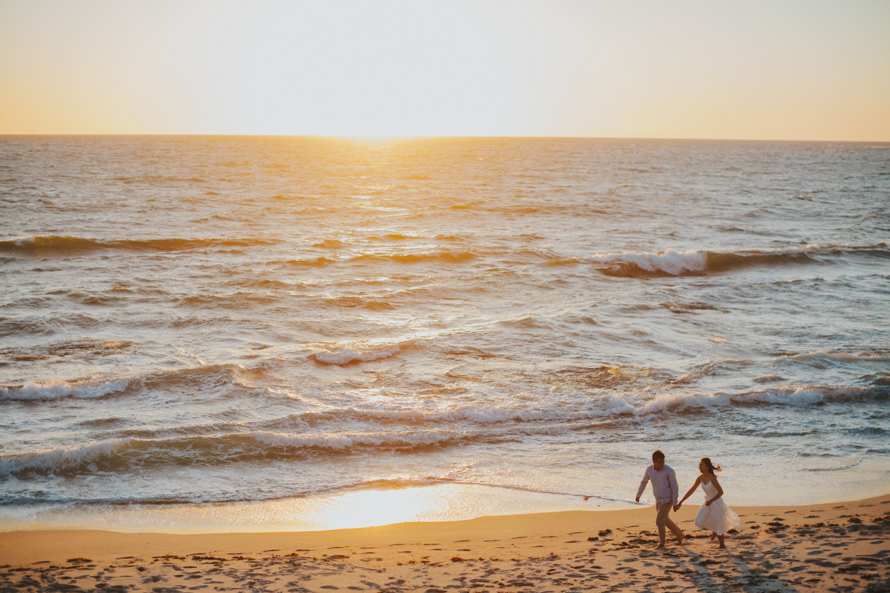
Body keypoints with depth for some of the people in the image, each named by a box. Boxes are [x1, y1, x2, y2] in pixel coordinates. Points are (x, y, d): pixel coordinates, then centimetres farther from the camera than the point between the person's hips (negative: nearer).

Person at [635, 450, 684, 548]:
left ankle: (661, 543, 15)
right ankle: (679, 534, 44)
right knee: (664, 520, 22)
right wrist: (638, 495, 20)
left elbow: (674, 487, -19)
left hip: (668, 500, -7)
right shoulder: (649, 469, -9)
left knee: (659, 521, -7)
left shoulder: (669, 471, -25)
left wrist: (675, 504, -17)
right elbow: (644, 482, 9)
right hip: (658, 499, 7)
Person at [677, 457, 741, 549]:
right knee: (699, 521, -5)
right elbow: (691, 490, 3)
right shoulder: (700, 478, -6)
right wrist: (681, 502, 3)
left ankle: (722, 544, 25)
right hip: (708, 502, 6)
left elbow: (721, 492, -23)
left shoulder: (712, 478, -25)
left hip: (717, 502, -6)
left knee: (717, 525, 3)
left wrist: (711, 500, -36)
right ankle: (714, 531, 24)